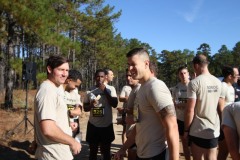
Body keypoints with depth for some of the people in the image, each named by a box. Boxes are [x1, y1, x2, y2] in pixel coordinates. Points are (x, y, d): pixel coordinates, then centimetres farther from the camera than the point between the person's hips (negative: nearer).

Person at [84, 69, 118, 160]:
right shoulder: (89, 91, 2)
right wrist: (91, 105, -15)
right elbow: (85, 108, 7)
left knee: (106, 152, 11)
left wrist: (105, 91, -17)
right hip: (93, 125, 2)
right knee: (93, 151, 14)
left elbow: (115, 104, -14)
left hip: (106, 125, -1)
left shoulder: (110, 89, -3)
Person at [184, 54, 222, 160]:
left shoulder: (194, 83, -16)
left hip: (198, 131, -5)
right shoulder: (218, 83, 3)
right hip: (214, 130, 5)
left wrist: (186, 130, -7)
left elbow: (190, 110, -15)